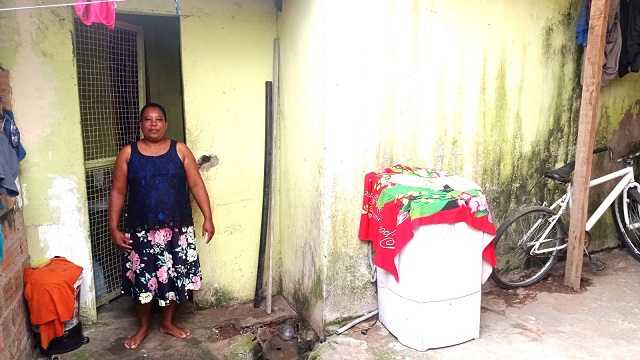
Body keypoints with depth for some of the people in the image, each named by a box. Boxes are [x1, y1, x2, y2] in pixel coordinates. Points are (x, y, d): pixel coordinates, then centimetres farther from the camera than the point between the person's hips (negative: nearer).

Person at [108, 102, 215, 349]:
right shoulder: (128, 153, -1)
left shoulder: (180, 150, -1)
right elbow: (118, 192, 1)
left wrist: (208, 218, -7)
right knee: (142, 279, 10)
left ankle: (168, 322, 34)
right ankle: (144, 326, 33)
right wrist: (114, 229, -4)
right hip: (141, 230, 0)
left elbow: (197, 185, -1)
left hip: (178, 228, 1)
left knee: (174, 277, 11)